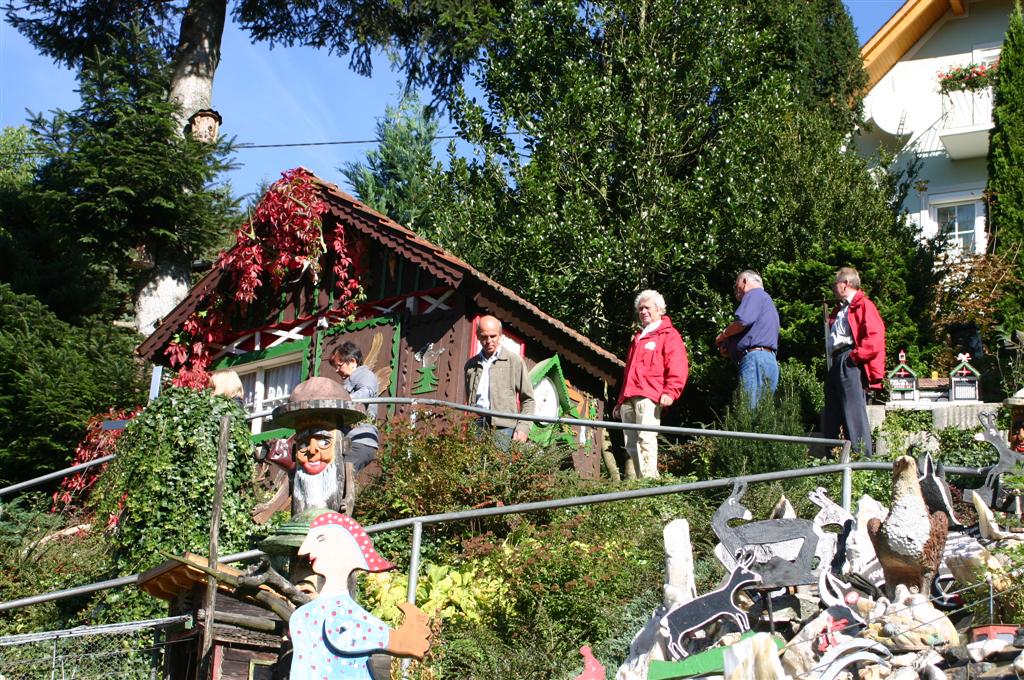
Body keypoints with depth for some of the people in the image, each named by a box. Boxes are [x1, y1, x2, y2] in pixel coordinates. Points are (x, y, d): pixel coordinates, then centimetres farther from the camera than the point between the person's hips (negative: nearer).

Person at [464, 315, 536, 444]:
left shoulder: (514, 361, 8)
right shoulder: (471, 365, 18)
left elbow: (528, 399, 7)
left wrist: (523, 428, -6)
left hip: (503, 428, -3)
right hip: (477, 427, 3)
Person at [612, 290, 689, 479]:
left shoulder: (669, 335, 7)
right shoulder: (638, 338, 32)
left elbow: (678, 367, -6)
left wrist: (670, 392, -19)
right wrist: (620, 401, 31)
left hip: (649, 396, -8)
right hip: (629, 398, 8)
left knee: (646, 438, -19)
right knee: (631, 443, 0)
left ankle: (648, 479, -23)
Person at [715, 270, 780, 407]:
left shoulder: (755, 293, 5)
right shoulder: (767, 301, 34)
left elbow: (743, 320, -14)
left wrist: (723, 335, 2)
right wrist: (729, 350, 16)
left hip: (756, 360, -10)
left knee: (749, 412, -18)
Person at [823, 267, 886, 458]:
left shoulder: (864, 305, -3)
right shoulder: (840, 310, 27)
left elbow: (875, 338, -16)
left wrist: (855, 356, -17)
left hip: (850, 364, -10)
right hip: (836, 363, 10)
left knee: (854, 412, -14)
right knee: (831, 415, 9)